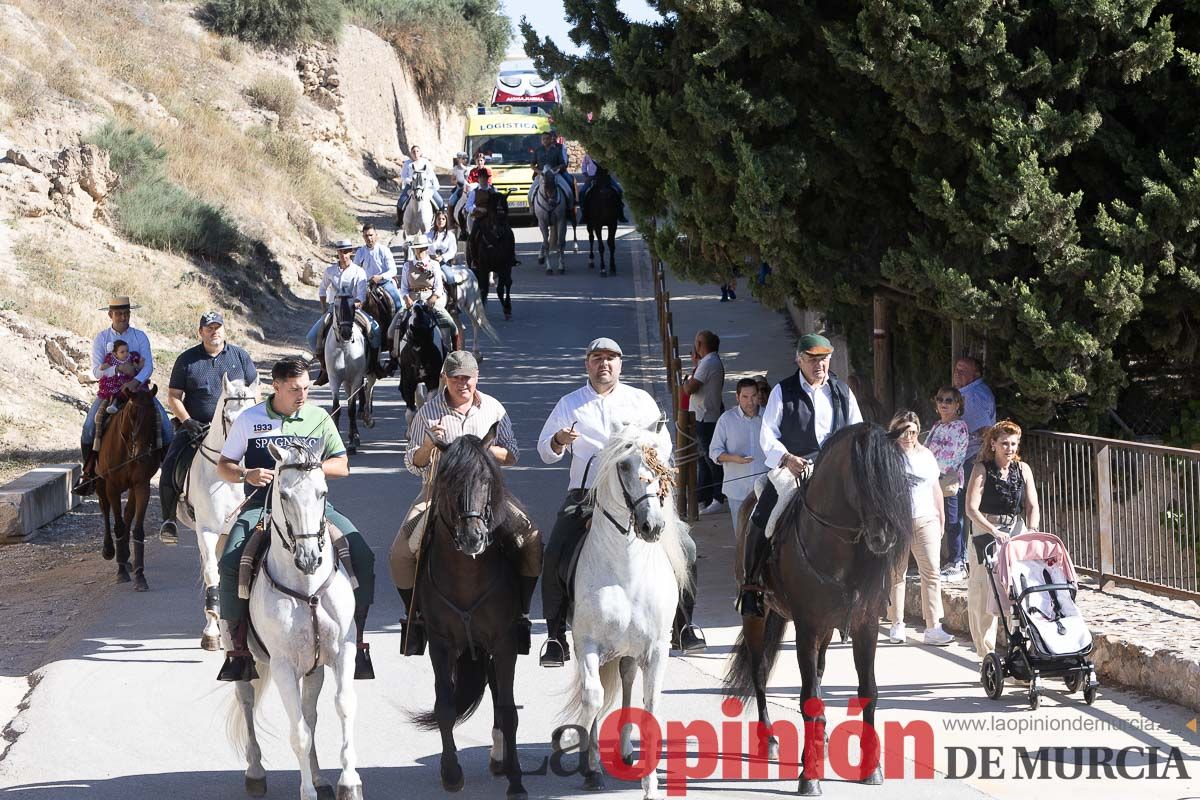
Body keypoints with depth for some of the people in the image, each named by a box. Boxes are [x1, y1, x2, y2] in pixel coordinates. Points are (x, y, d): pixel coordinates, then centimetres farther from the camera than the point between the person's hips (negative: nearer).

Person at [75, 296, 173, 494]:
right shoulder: (101, 339, 1)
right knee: (89, 428, -19)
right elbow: (97, 371, -7)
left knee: (164, 422, -17)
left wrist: (136, 381, -28)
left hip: (137, 387, 0)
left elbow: (148, 366, -9)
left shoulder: (140, 337, 2)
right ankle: (88, 472, -6)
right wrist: (120, 368, -22)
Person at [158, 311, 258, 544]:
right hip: (196, 427, 0)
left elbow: (254, 391, 11)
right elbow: (173, 396, 5)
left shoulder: (240, 356, 8)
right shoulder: (187, 359, 5)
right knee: (169, 467, -17)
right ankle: (168, 520, -2)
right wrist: (187, 421, -10)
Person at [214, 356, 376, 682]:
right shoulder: (250, 420, 5)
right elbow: (223, 466, 10)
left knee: (363, 557, -19)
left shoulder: (319, 418, 9)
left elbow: (342, 466, 8)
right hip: (262, 505, -1)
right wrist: (246, 475, -13)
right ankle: (238, 644, -10)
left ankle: (356, 637, -7)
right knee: (230, 564, -26)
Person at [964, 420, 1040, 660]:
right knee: (983, 595, -5)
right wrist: (995, 532, -23)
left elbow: (1032, 506, 6)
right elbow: (971, 509, -12)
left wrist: (1032, 532, -12)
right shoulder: (982, 469, -4)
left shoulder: (1022, 469, 8)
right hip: (985, 533, -3)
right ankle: (987, 655, 2)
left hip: (1016, 532, 3)